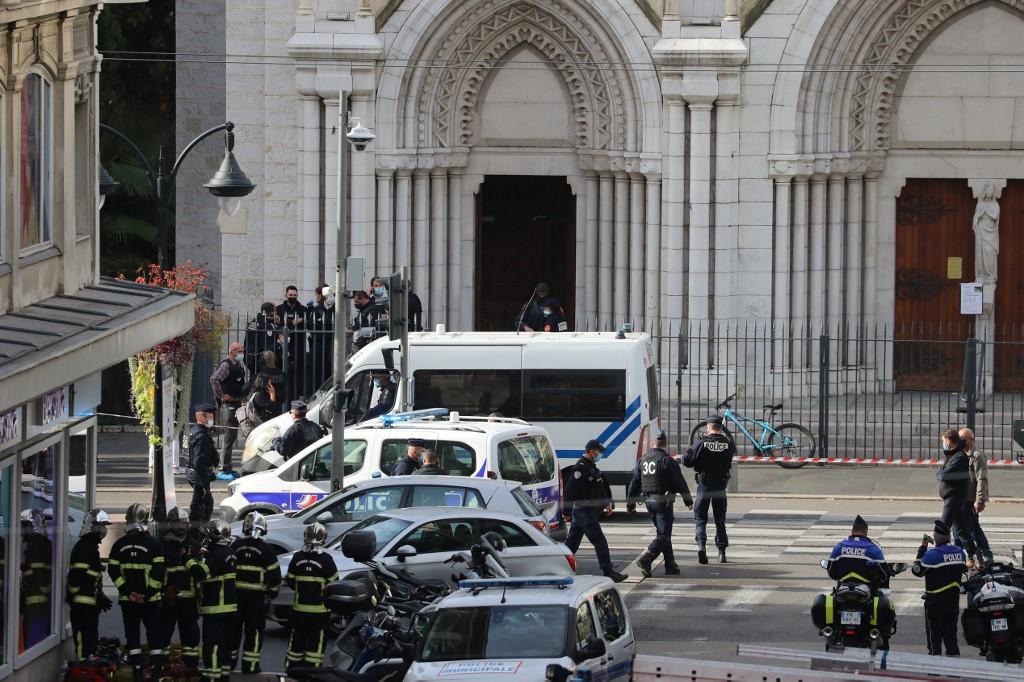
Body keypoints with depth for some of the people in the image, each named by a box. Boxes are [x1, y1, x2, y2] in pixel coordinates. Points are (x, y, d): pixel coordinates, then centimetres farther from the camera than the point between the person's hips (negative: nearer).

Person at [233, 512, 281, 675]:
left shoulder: (236, 546, 1)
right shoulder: (265, 549, -7)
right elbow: (274, 574, -6)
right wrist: (273, 592, 9)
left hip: (236, 592, 3)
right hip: (257, 595, -3)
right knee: (254, 630, 3)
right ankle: (250, 665, 2)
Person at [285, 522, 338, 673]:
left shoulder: (297, 558, -2)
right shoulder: (326, 559, -12)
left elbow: (290, 581, 6)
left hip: (299, 608, 3)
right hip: (319, 609, -3)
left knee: (297, 641, 13)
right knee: (316, 642, 2)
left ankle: (291, 670, 19)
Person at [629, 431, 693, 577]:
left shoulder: (642, 461, 8)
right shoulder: (667, 461, -11)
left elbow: (634, 483, 12)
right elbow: (680, 483, -9)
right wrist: (688, 500, 2)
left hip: (649, 502, 7)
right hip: (663, 502, -7)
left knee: (663, 533, 16)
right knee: (663, 535, -7)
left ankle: (671, 565, 19)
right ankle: (646, 559, -25)